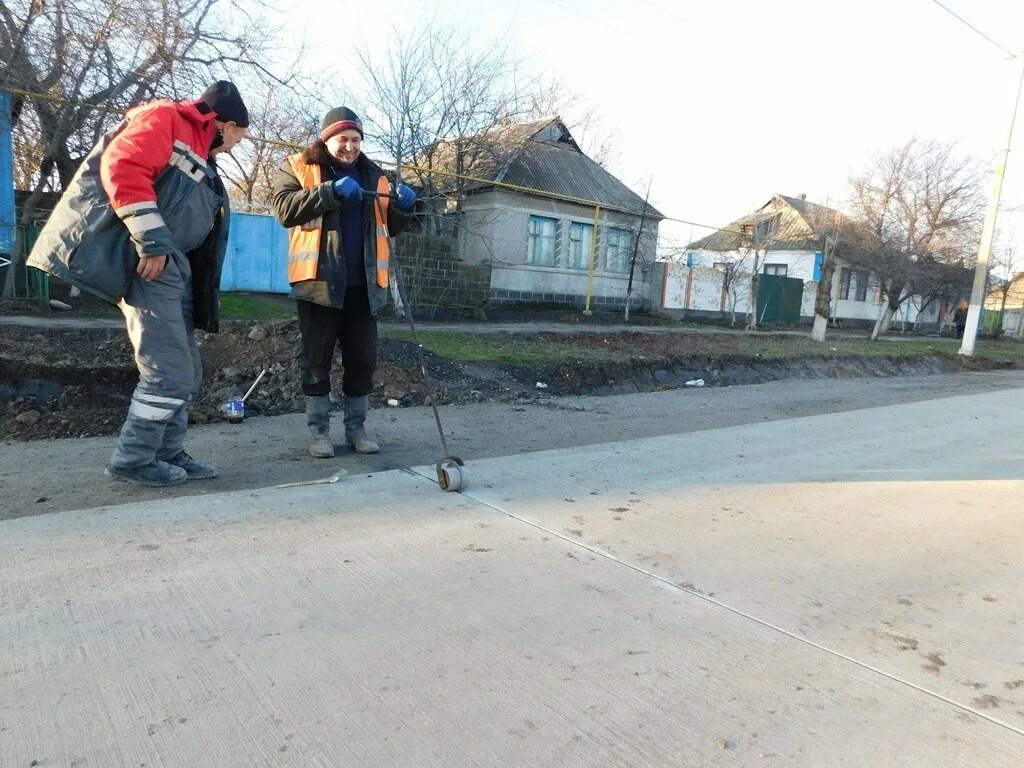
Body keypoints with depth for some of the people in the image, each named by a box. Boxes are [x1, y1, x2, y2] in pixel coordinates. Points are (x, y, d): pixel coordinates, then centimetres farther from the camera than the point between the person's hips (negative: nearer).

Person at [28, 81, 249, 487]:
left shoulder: (198, 156, 25)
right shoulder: (164, 120, -2)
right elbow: (122, 167, -18)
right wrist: (152, 240, -21)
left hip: (172, 267, 10)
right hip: (149, 261, -10)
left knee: (186, 372, 11)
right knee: (170, 372, -10)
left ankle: (167, 452, 21)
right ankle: (133, 458, 4)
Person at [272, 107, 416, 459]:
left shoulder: (373, 175, 16)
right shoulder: (298, 167, 5)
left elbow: (389, 227, 20)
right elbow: (284, 209, -11)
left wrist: (402, 207, -2)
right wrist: (331, 191, -20)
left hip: (363, 284, 4)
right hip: (319, 281, -3)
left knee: (363, 359, 7)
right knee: (317, 360, 3)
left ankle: (356, 427, 19)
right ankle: (319, 430, 13)